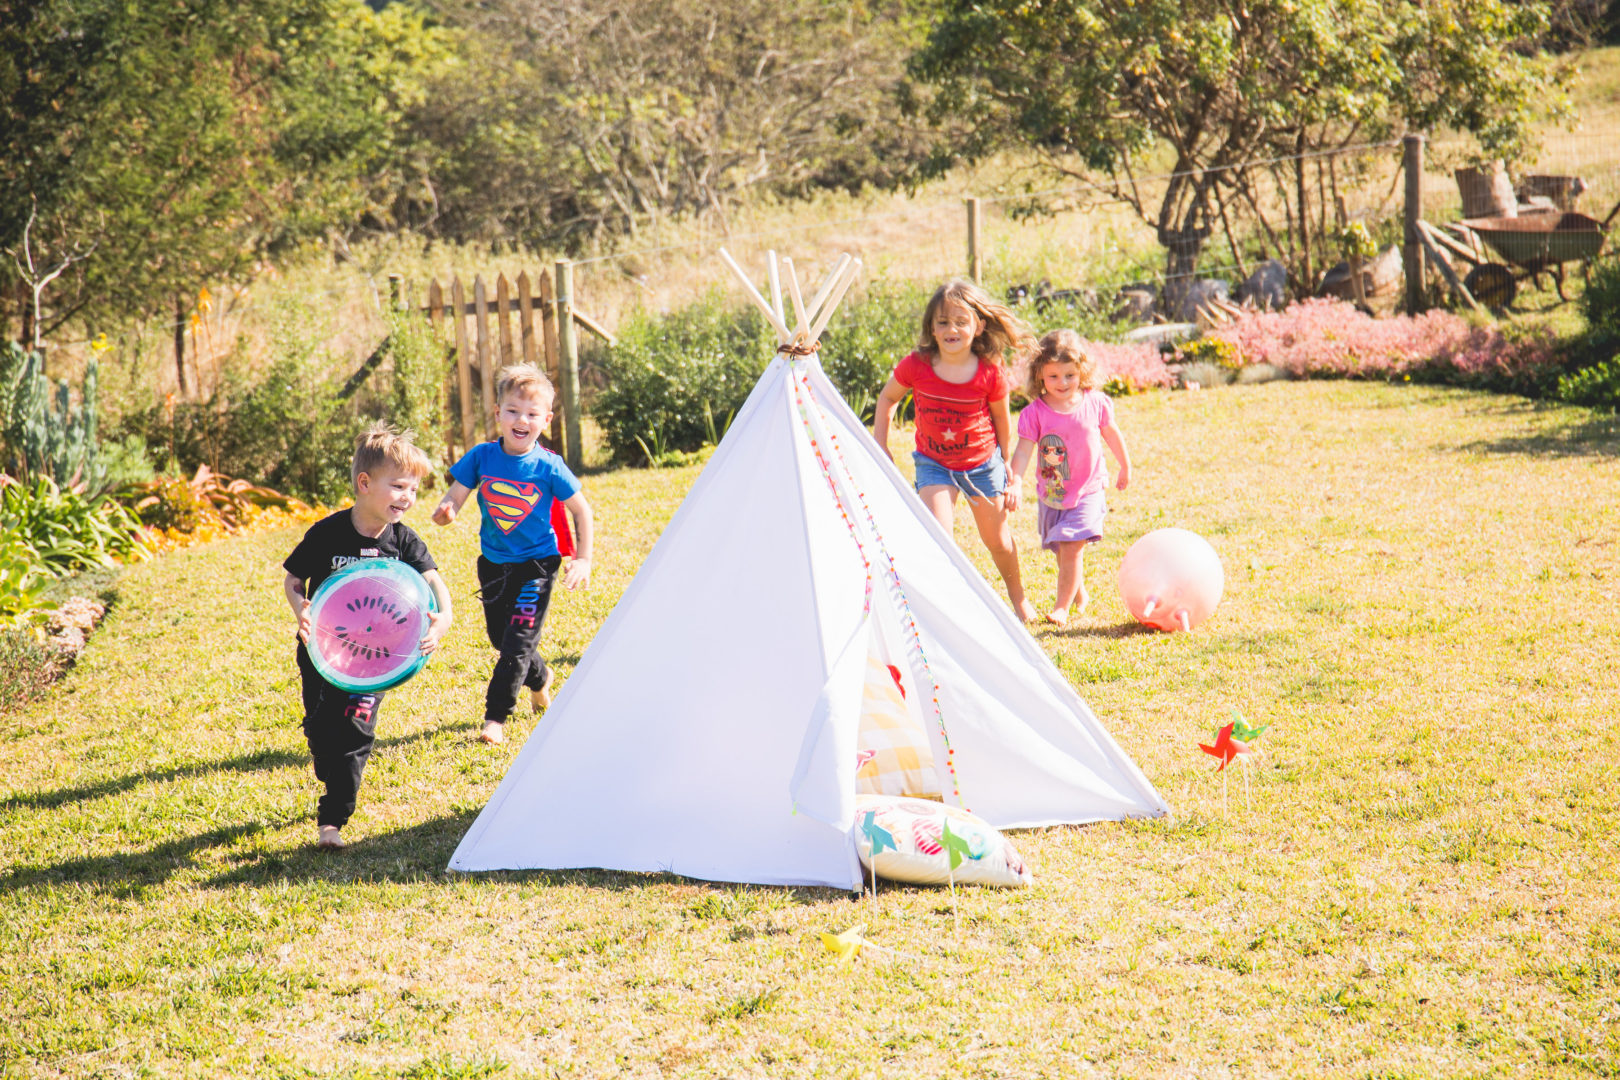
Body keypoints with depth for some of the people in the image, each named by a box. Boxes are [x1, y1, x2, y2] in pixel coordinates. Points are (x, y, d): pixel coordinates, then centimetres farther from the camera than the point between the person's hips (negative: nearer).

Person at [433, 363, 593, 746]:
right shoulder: (482, 457, -10)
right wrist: (446, 510, -30)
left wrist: (583, 559, -7)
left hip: (536, 565, -4)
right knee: (501, 639, 18)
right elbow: (456, 495, -6)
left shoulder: (548, 467, -16)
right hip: (493, 564, 4)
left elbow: (581, 510, -5)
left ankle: (495, 717, -1)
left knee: (517, 643, -10)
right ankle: (540, 678, 47)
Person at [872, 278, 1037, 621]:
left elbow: (1001, 418, -3)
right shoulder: (917, 366, -20)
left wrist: (1006, 463, 8)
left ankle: (1018, 595, 42)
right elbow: (888, 398, -1)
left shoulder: (990, 373, -20)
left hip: (982, 462, 0)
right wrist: (880, 447, -1)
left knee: (998, 540, 15)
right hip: (934, 464, 0)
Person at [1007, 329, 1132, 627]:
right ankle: (1079, 593, 42)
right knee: (1063, 551, 17)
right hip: (1051, 493, 2)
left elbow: (1111, 434, 8)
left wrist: (1125, 467, 21)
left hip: (1088, 491, -2)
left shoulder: (1095, 403, -8)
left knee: (1071, 548, -13)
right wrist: (1015, 482, -31)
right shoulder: (1035, 412, -12)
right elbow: (1024, 450, -16)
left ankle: (1062, 607, -4)